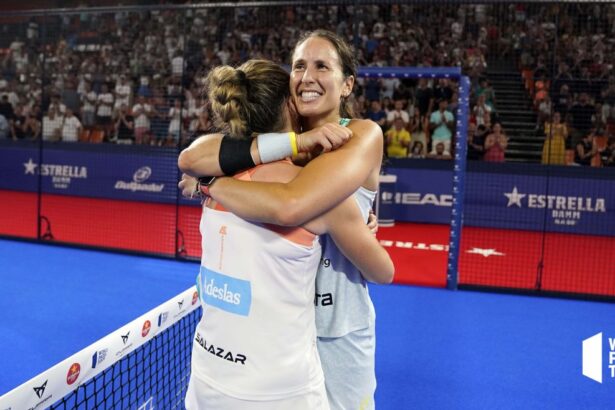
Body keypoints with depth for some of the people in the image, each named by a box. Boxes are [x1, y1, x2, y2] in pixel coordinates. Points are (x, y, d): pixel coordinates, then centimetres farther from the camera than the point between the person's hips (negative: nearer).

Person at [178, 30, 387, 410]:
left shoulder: (363, 135, -15)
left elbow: (290, 206, -32)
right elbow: (191, 157, -20)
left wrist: (210, 183, -17)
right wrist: (291, 142, -28)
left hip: (335, 332, -3)